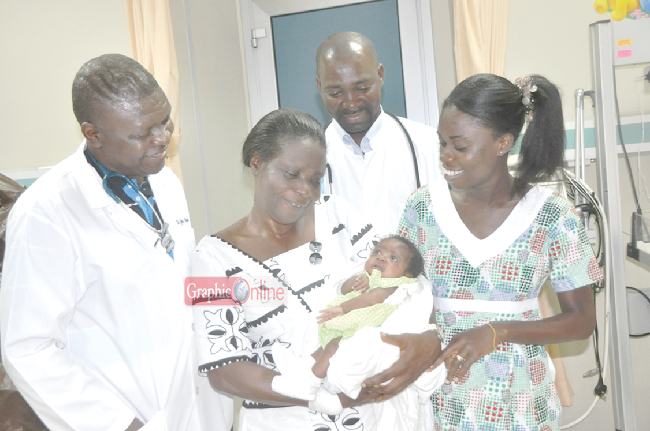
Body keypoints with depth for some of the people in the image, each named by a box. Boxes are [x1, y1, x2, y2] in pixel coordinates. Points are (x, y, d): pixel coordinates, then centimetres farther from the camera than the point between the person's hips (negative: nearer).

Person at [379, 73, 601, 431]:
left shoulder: (554, 216, -10)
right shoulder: (423, 205, -5)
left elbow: (582, 320, -5)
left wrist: (497, 332, -18)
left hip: (521, 402, -1)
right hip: (442, 399, 1)